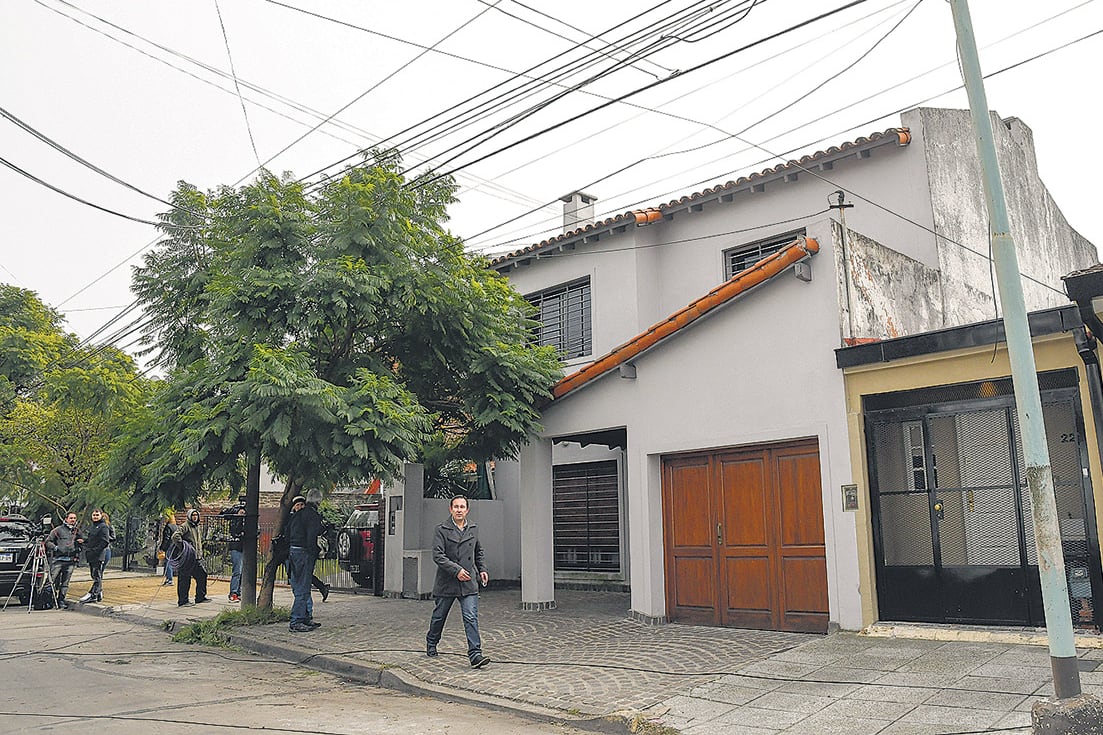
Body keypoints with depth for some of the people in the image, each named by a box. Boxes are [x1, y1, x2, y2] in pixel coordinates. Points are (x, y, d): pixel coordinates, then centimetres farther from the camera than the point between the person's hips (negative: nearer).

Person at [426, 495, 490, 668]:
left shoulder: (473, 529, 9)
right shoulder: (441, 530, -7)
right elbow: (437, 555, -16)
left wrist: (482, 569, 12)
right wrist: (456, 570, -22)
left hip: (469, 583, 2)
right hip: (446, 583, -2)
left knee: (471, 618, -9)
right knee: (439, 617, 15)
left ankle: (475, 654, -12)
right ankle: (431, 643, 40)